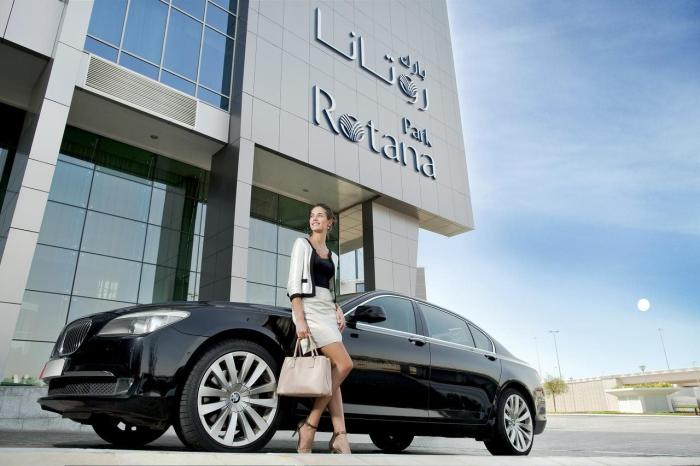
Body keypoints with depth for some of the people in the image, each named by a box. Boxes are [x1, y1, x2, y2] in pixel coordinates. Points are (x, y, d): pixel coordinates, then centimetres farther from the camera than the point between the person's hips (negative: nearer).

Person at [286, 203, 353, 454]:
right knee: (344, 364, -17)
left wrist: (338, 310, 4)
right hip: (309, 310, -6)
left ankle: (339, 437, -3)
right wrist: (300, 320, -17)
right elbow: (294, 284, -7)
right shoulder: (302, 244, 2)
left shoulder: (331, 255, 21)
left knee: (332, 373, -2)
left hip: (327, 312, 6)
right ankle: (309, 425, -8)